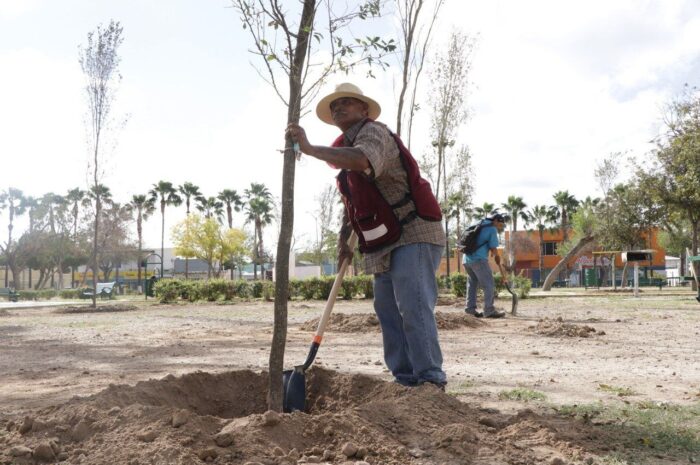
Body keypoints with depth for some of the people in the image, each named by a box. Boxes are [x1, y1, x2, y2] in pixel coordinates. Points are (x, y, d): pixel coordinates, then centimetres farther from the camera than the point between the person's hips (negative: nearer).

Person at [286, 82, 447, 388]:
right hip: (388, 242, 10)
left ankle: (431, 379, -10)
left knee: (413, 306, -15)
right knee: (387, 309, 9)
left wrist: (310, 149, -34)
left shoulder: (373, 132, -11)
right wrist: (343, 237, 16)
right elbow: (351, 201, 26)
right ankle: (405, 378, 15)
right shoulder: (346, 149, 19)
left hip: (413, 234, -10)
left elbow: (362, 160, -36)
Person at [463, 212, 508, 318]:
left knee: (472, 284, 17)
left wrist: (494, 254, 24)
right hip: (478, 259, -8)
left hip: (466, 259, 8)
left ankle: (470, 308, 17)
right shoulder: (492, 229, -2)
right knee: (489, 285, -3)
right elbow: (493, 248, -5)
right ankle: (489, 311, -5)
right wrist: (497, 256, 16)